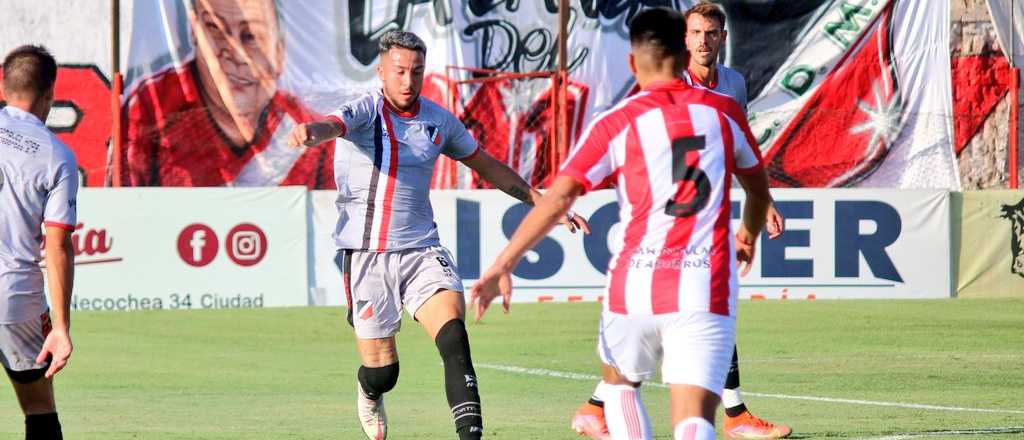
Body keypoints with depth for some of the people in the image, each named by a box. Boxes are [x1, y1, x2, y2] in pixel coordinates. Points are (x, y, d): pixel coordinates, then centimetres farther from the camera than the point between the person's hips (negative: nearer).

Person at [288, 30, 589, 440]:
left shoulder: (439, 120, 7)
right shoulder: (365, 110, -8)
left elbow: (489, 167, 21)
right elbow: (333, 125, -31)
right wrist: (310, 131, -57)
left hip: (422, 249, 3)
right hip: (366, 252, -3)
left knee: (454, 336, -22)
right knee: (382, 371, 2)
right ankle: (369, 392, 40)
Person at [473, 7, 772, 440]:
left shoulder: (617, 123, 2)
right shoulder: (724, 111, 10)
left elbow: (557, 198, -6)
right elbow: (759, 189, 26)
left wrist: (503, 265, -2)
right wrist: (749, 234, 47)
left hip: (636, 287, 0)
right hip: (706, 290, 0)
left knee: (619, 383, 28)